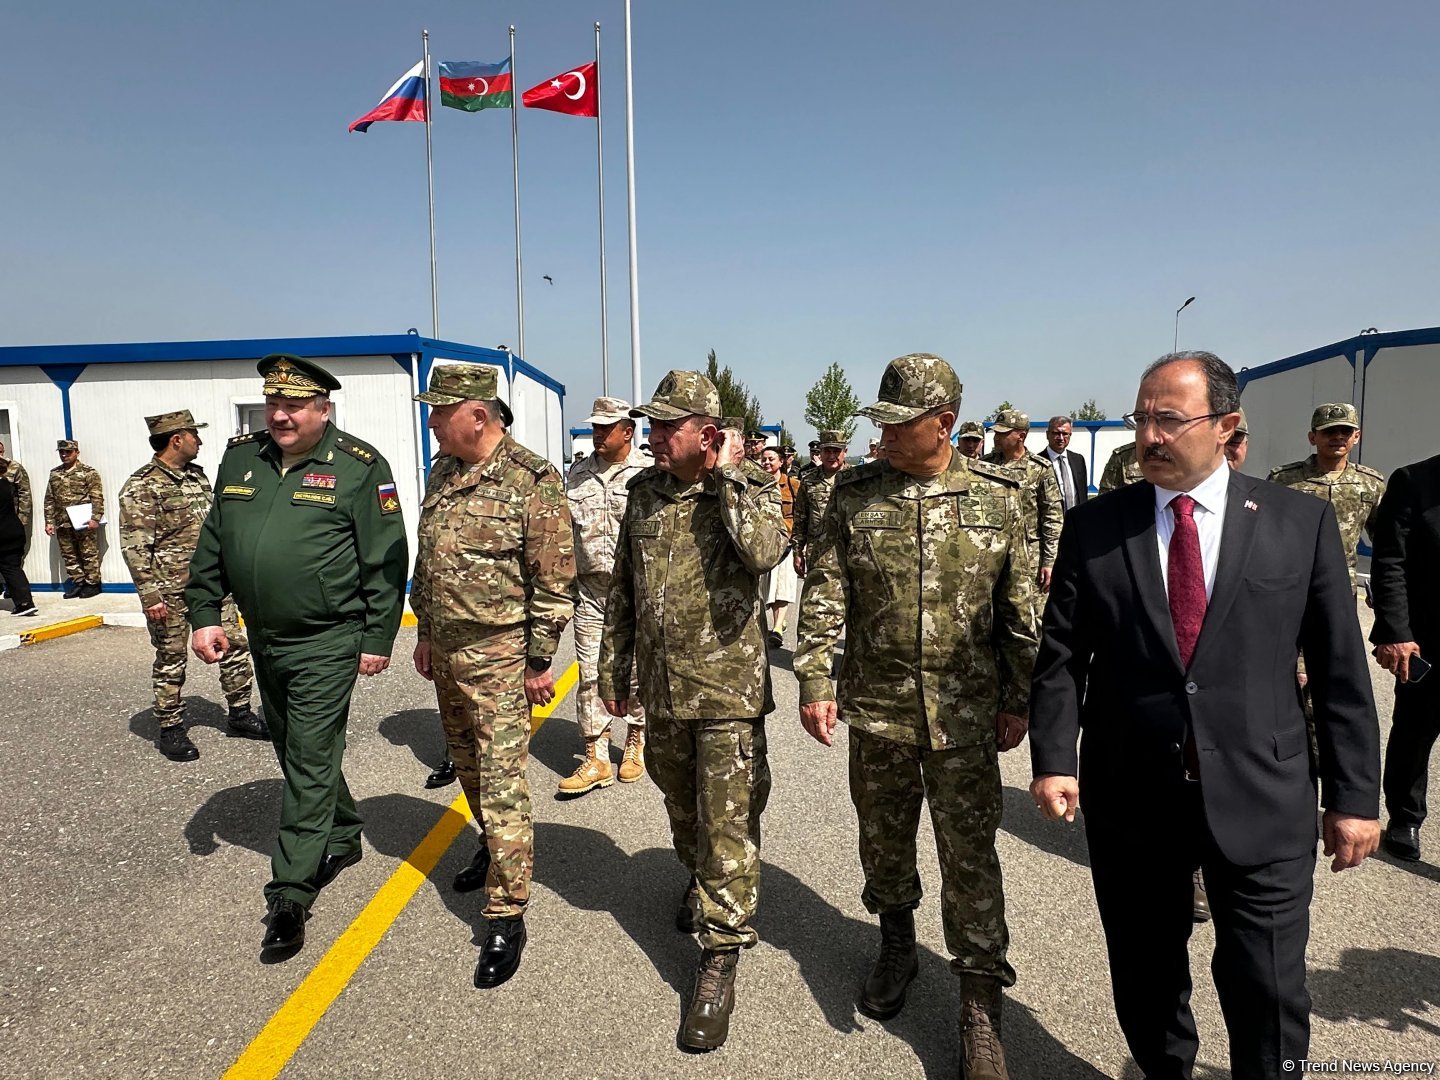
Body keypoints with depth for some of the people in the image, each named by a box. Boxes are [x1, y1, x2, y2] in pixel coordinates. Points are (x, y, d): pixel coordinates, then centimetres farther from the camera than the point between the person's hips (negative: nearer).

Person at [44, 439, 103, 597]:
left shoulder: (88, 472, -4)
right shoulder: (54, 474, 12)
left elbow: (97, 498, -9)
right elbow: (49, 500, 14)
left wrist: (95, 518, -17)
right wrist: (49, 522, 8)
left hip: (84, 523, -6)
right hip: (62, 524, 6)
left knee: (89, 554, 1)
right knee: (69, 555, 10)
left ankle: (92, 584, 9)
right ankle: (77, 582, 19)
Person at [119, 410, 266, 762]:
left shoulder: (198, 475, 11)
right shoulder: (142, 487, -12)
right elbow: (135, 547, -15)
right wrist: (150, 595, -18)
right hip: (171, 591, -7)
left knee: (235, 646, 9)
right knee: (171, 661, 5)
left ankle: (240, 714, 23)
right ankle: (170, 730, 18)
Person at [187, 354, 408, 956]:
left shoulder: (359, 467, -10)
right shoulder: (240, 458, 8)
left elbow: (386, 561, -11)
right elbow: (212, 545, 14)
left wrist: (377, 639, -11)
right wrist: (204, 614, 8)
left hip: (327, 644, -7)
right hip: (263, 641, 7)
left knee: (310, 763, -3)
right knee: (293, 751, 19)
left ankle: (291, 895, 7)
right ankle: (343, 838, 40)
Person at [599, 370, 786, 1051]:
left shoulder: (748, 490, -10)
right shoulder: (644, 491, 4)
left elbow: (765, 551, -34)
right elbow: (622, 590, 11)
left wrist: (728, 474, -24)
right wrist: (614, 669, 13)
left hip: (727, 690, -5)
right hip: (662, 687, 5)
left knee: (728, 824, 2)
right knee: (680, 807, 23)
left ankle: (720, 957, 15)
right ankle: (698, 879, 51)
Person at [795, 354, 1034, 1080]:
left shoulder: (997, 497, -3)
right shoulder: (854, 495, -2)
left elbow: (1019, 608, 1)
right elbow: (824, 594, -2)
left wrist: (1019, 698, 1)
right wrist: (814, 680, -8)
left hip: (966, 712, -1)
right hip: (876, 707, 2)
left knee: (970, 854, 4)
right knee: (883, 838, 17)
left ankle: (980, 1008, 20)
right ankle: (897, 946, 43)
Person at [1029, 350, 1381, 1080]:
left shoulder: (1302, 521, -1)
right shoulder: (1093, 527, -1)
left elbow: (1340, 669, 2)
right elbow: (1060, 658, 0)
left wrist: (1354, 794, 2)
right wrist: (1054, 758, -10)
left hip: (1261, 800, -1)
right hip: (1130, 799, 1)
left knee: (1270, 994, 7)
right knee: (1146, 978, 17)